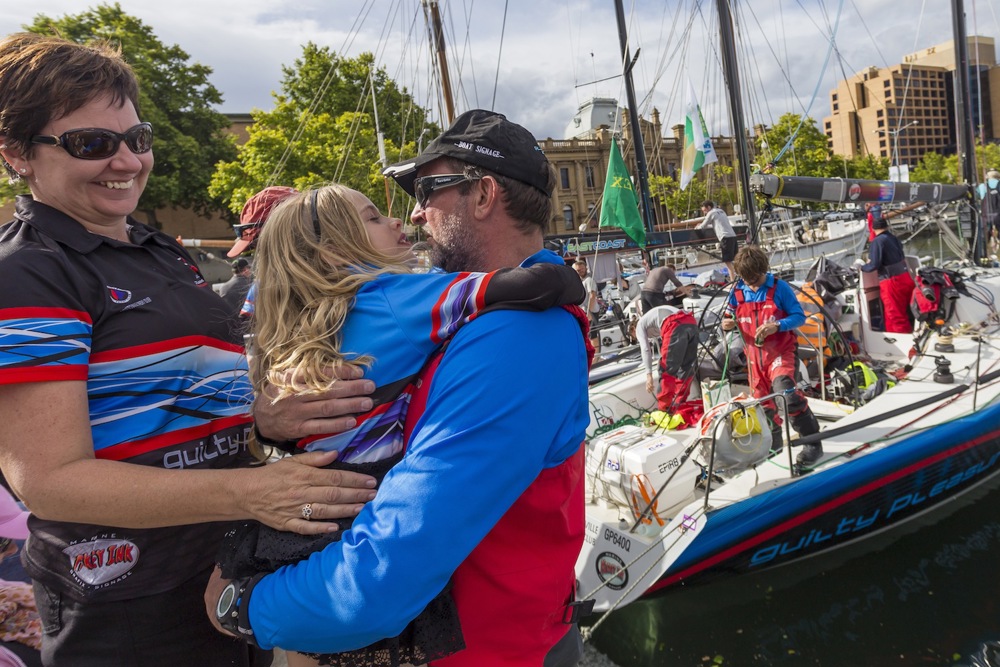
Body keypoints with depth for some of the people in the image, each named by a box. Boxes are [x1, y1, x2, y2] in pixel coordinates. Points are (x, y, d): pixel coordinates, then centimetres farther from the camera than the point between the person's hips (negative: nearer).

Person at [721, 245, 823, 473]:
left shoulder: (779, 288, -10)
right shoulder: (737, 292, 0)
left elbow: (799, 316, -8)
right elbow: (730, 317, 12)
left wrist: (777, 325, -26)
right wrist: (727, 324, -13)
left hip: (781, 352, -5)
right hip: (755, 355, 5)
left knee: (787, 395, -25)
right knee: (763, 402, 15)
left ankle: (812, 444, -12)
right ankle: (773, 441, 39)